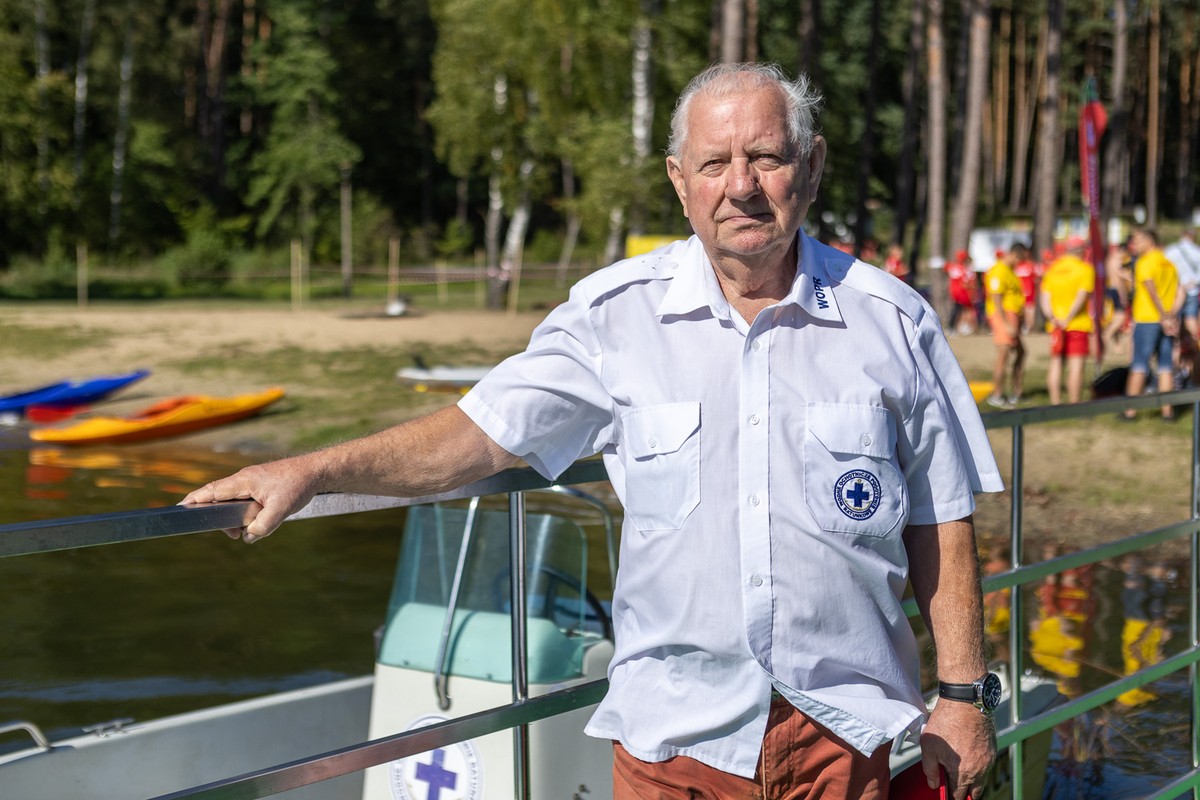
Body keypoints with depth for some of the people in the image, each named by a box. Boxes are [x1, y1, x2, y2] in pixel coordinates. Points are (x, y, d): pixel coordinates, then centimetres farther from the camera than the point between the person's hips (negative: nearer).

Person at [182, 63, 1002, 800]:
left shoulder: (892, 320, 0)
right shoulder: (617, 314, -2)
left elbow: (940, 521, 4)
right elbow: (482, 433, -4)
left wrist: (964, 693, 4)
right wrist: (310, 471, -14)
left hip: (842, 727, 1)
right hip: (675, 726, 0)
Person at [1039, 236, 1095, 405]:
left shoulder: (1053, 268, 11)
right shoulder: (1085, 268, -3)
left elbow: (1045, 296, 1)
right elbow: (1082, 296, -14)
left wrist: (1052, 318, -9)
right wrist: (1068, 319, -14)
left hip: (1055, 325, 5)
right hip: (1078, 324, -4)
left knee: (1056, 363, 11)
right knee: (1076, 365, -5)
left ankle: (1055, 404, 12)